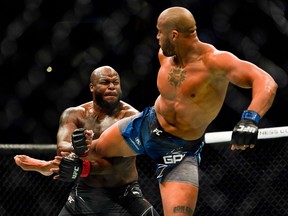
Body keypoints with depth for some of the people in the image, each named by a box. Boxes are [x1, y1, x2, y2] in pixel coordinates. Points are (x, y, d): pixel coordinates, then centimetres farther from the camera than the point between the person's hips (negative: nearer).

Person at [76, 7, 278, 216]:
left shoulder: (214, 61, -30)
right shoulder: (164, 55, -8)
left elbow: (267, 83, -41)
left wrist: (251, 118, -59)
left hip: (181, 149, -6)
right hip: (146, 125, 6)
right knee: (93, 150, 22)